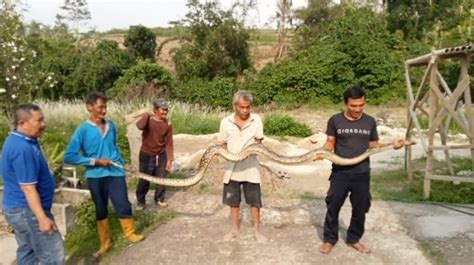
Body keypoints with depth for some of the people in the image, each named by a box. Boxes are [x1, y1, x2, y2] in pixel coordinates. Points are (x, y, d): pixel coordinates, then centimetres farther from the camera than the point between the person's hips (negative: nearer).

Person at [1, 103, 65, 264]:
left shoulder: (17, 140, 7)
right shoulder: (23, 148, -26)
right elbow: (28, 188, -26)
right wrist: (42, 218, -25)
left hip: (19, 208, 10)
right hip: (28, 211, -10)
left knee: (27, 252, 19)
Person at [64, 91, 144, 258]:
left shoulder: (111, 126, 1)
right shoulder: (83, 130, -12)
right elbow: (69, 157, -15)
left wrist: (121, 163, 12)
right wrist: (95, 161, -16)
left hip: (115, 173, 2)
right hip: (95, 176, -2)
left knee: (123, 205, 1)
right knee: (101, 210, 14)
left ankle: (130, 233, 27)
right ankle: (105, 243, 30)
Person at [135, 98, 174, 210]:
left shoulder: (168, 124, -5)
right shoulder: (147, 119, -13)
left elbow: (169, 143, -3)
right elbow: (140, 126, -38)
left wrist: (170, 159, -6)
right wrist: (147, 115, -29)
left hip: (161, 155, 3)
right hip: (146, 155, -2)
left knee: (161, 179, 11)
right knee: (144, 179, 6)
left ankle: (159, 199, 32)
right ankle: (140, 201, 25)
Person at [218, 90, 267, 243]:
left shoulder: (256, 120, -7)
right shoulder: (226, 122, -6)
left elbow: (258, 142, -1)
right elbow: (221, 144, 1)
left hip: (250, 167, -1)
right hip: (232, 167, 1)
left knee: (255, 201, 7)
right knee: (233, 200, 14)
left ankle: (257, 230, 23)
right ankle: (234, 229, 30)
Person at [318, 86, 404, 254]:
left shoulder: (370, 122, 1)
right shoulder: (335, 120, -5)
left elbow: (373, 144, 9)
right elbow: (330, 143, 2)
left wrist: (392, 145, -7)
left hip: (362, 174, 2)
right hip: (340, 172, -2)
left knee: (360, 209, 13)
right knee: (333, 207, 6)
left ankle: (354, 239, 33)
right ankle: (329, 239, 25)